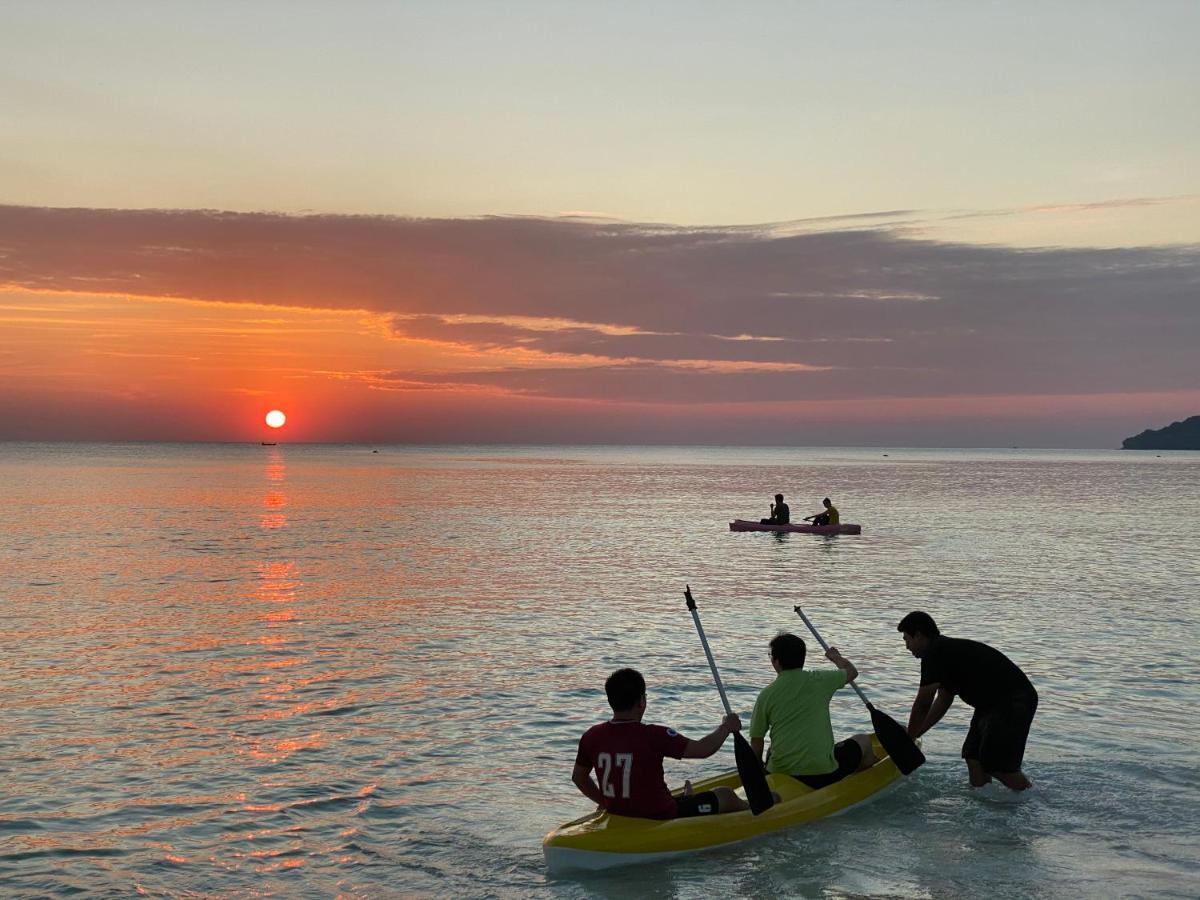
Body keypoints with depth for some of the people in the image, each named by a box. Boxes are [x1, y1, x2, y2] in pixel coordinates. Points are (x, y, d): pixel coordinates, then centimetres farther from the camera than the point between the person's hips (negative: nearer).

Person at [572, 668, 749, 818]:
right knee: (725, 795, 19)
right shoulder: (653, 736, -24)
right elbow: (703, 749, -21)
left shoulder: (592, 737, -7)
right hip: (662, 819, -5)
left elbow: (578, 777, 7)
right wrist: (726, 727, -2)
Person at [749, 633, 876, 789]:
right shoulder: (819, 681, -2)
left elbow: (756, 741, 1)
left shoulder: (766, 695, -3)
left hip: (780, 776, 2)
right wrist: (837, 658, 39)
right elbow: (852, 671, 18)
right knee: (864, 741, 25)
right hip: (824, 774, -2)